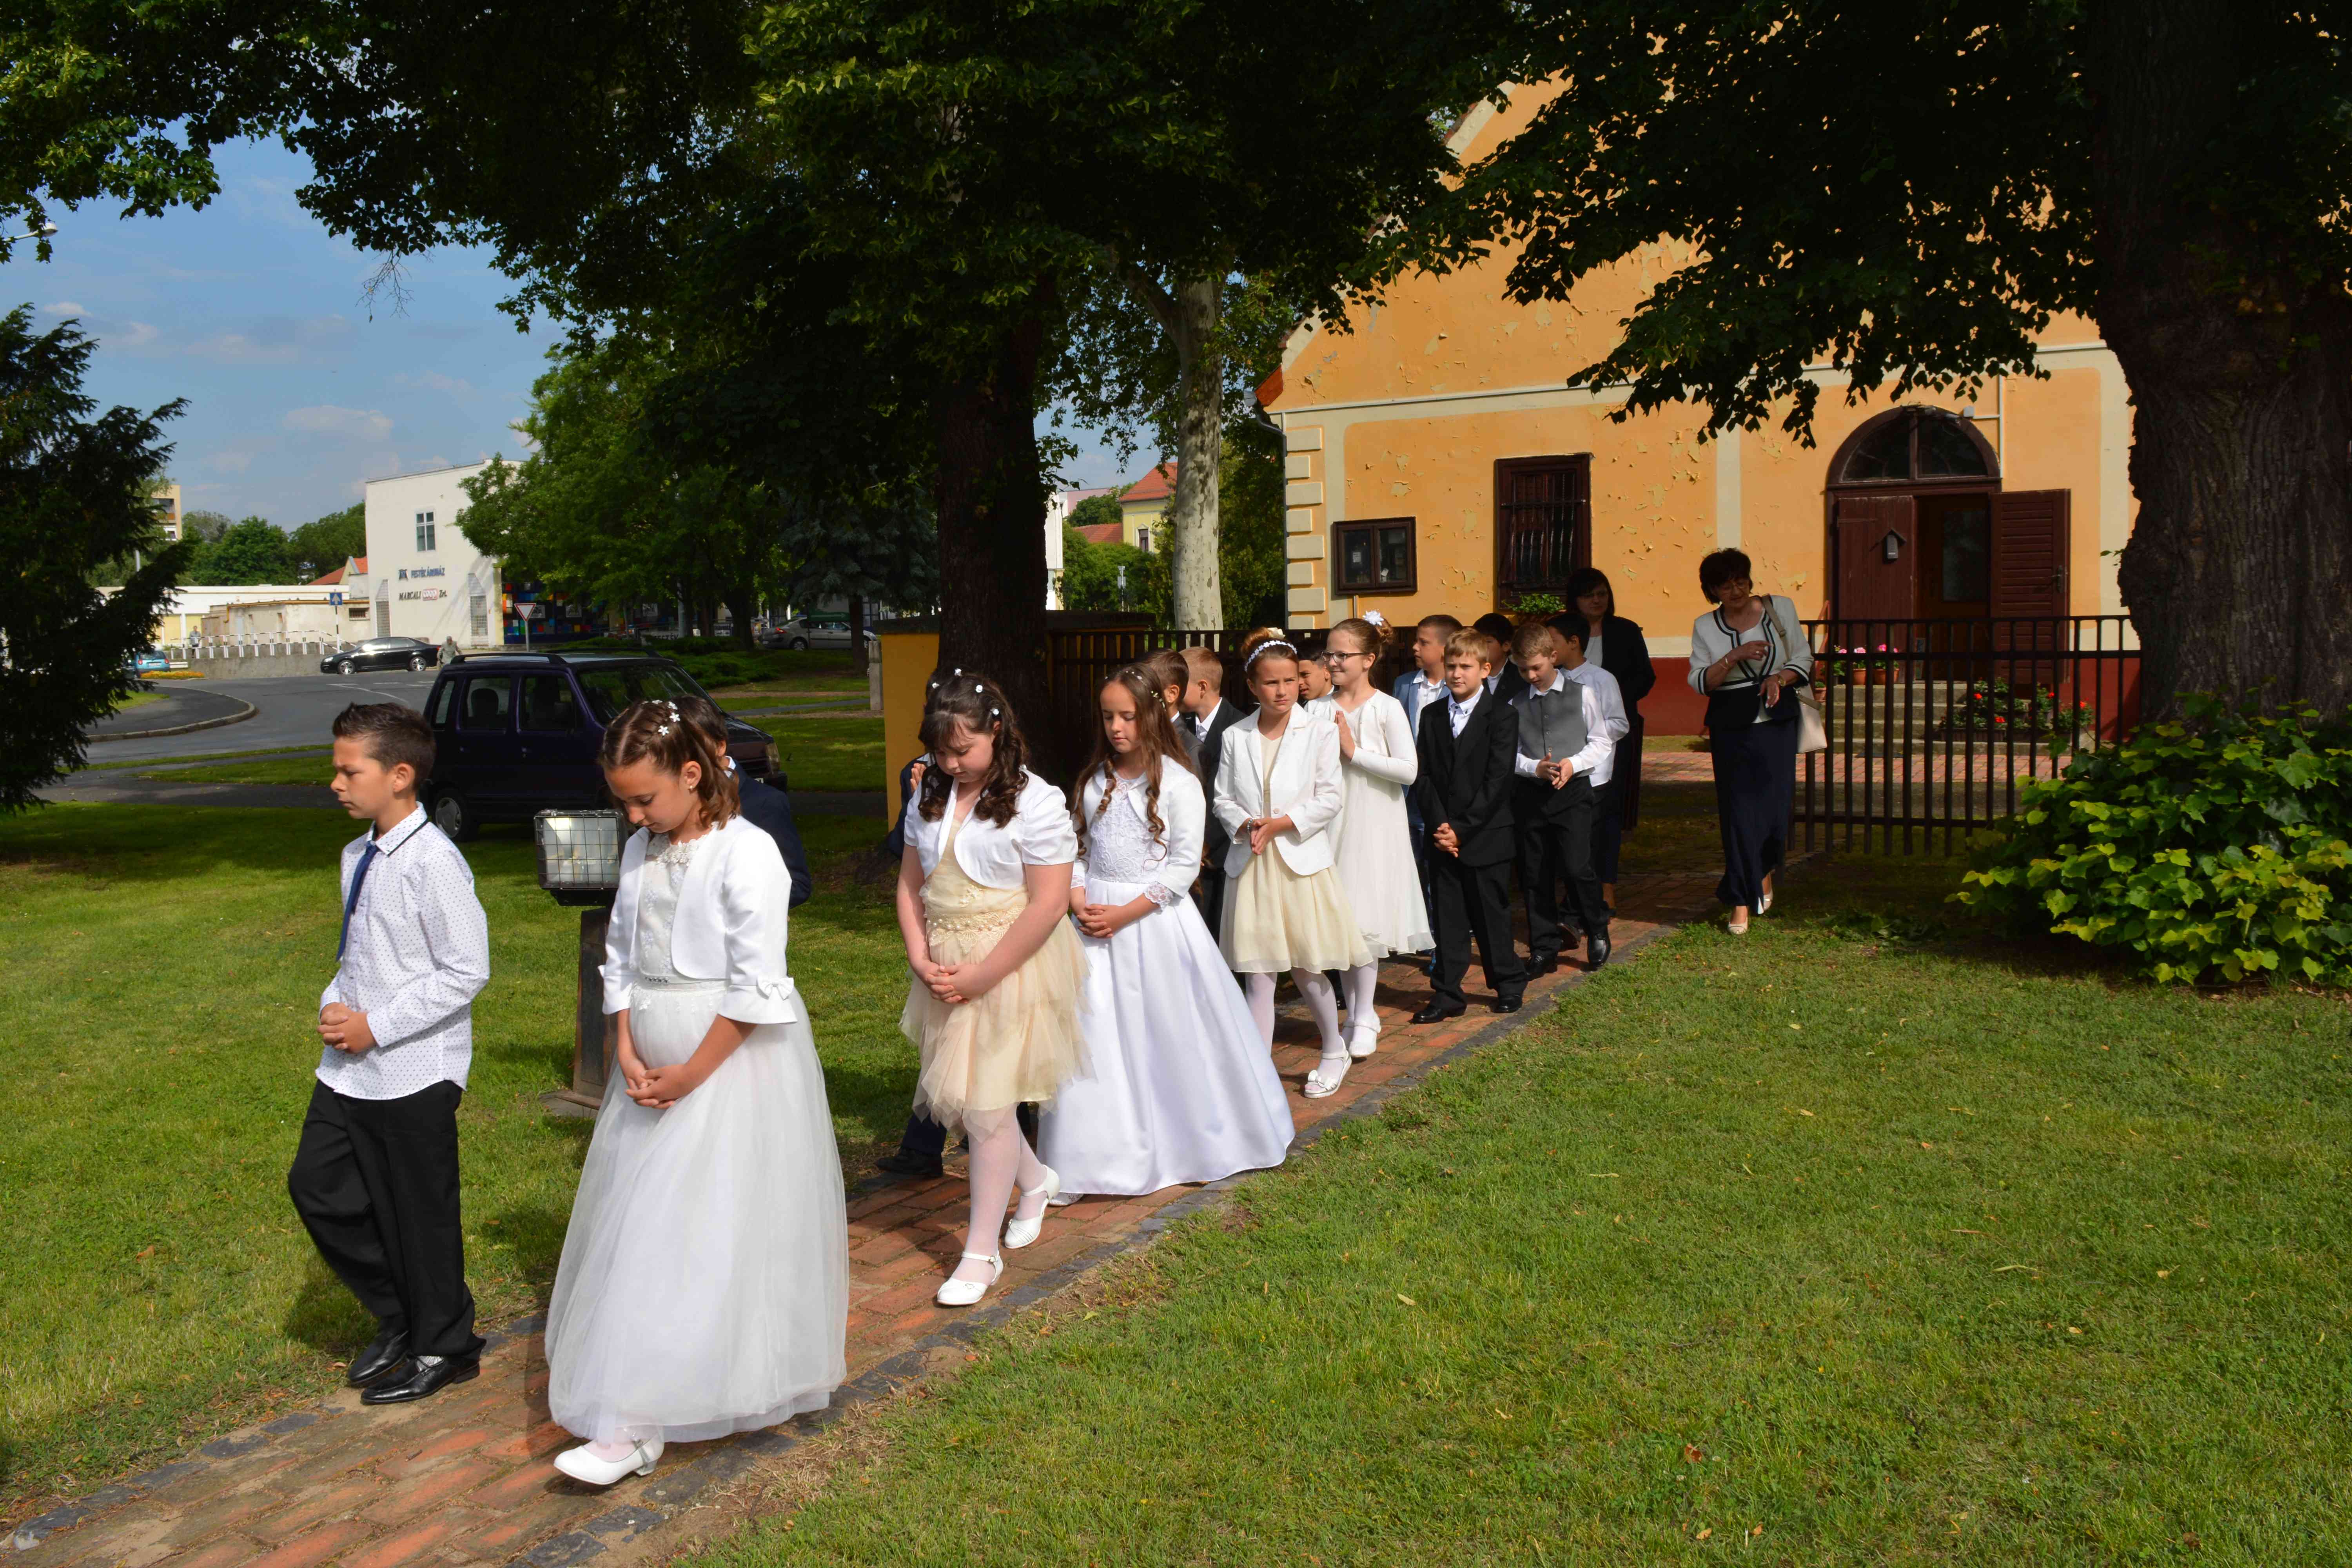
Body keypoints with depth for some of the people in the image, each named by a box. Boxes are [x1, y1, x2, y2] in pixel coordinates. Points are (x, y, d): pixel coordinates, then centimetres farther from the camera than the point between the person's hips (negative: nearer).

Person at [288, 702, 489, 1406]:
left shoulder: (433, 862, -20)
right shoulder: (357, 856, 7)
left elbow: (467, 971, -21)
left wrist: (376, 1026, -18)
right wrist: (334, 1006, 0)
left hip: (413, 1073, -8)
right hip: (349, 1068, 8)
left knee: (420, 1214, 6)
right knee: (317, 1186, 13)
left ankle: (443, 1348, 27)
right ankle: (398, 1317, 32)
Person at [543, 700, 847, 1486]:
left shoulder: (747, 853, -15)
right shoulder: (640, 853, 7)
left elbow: (756, 987, -17)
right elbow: (621, 960, 10)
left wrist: (691, 1074, -14)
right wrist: (630, 1056, -3)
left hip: (734, 1062, -7)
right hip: (656, 1064, 8)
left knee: (704, 1236, -4)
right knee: (643, 1232, 11)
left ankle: (637, 1429, 0)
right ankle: (632, 1413, 25)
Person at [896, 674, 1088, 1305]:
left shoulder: (1035, 802, -13)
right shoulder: (930, 797, 6)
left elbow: (1049, 905, -16)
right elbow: (911, 884, 10)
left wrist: (982, 975, -17)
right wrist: (920, 959, -5)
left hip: (1010, 968, -6)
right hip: (944, 969, 6)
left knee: (985, 1105, -2)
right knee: (952, 1097, 11)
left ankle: (982, 1252, 14)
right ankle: (1035, 1180, 39)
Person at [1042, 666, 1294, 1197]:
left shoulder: (1179, 783, -8)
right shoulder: (1095, 779, 8)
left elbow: (1184, 865, -11)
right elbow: (1075, 850, 10)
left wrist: (1126, 913, -16)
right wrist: (1079, 903, -8)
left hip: (1155, 918, -4)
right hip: (1095, 918, 4)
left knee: (1166, 1031, 5)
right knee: (1093, 1034, 4)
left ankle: (1187, 1143, 23)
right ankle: (1097, 1154, 15)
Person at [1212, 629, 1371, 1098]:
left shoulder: (1319, 732, -1)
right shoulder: (1236, 738, 5)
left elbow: (1328, 800, -6)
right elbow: (1222, 799, 7)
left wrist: (1279, 824, -15)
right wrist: (1246, 825, -13)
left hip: (1301, 862, -2)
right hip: (1250, 866, 2)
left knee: (1306, 969, 6)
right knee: (1257, 974, 3)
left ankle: (1335, 1052, 30)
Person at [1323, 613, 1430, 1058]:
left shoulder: (1386, 708, -7)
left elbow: (1409, 770, -14)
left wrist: (1354, 752, -15)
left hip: (1374, 824, -4)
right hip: (1333, 821, 4)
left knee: (1366, 919, -5)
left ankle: (1365, 1018, 7)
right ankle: (1354, 1012, 19)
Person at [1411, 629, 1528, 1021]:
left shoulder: (1501, 716, -4)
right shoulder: (1431, 716, 9)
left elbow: (1497, 780, -11)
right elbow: (1423, 776, 4)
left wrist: (1461, 829, -14)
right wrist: (1439, 826, -9)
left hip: (1486, 836, -3)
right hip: (1442, 837, 3)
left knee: (1491, 915, 5)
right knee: (1448, 917, 5)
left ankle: (1509, 984, 23)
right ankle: (1447, 994, 11)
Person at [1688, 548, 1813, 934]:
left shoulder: (1780, 609, 6)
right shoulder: (1705, 627, 3)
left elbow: (1804, 659, 9)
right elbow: (1699, 681, -4)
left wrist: (1780, 677, -11)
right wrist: (1735, 656, -17)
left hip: (1777, 720, 1)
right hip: (1731, 726, -1)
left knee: (1776, 803, -1)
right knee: (1738, 809, -2)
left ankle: (1765, 872, 30)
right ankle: (1742, 902, 6)